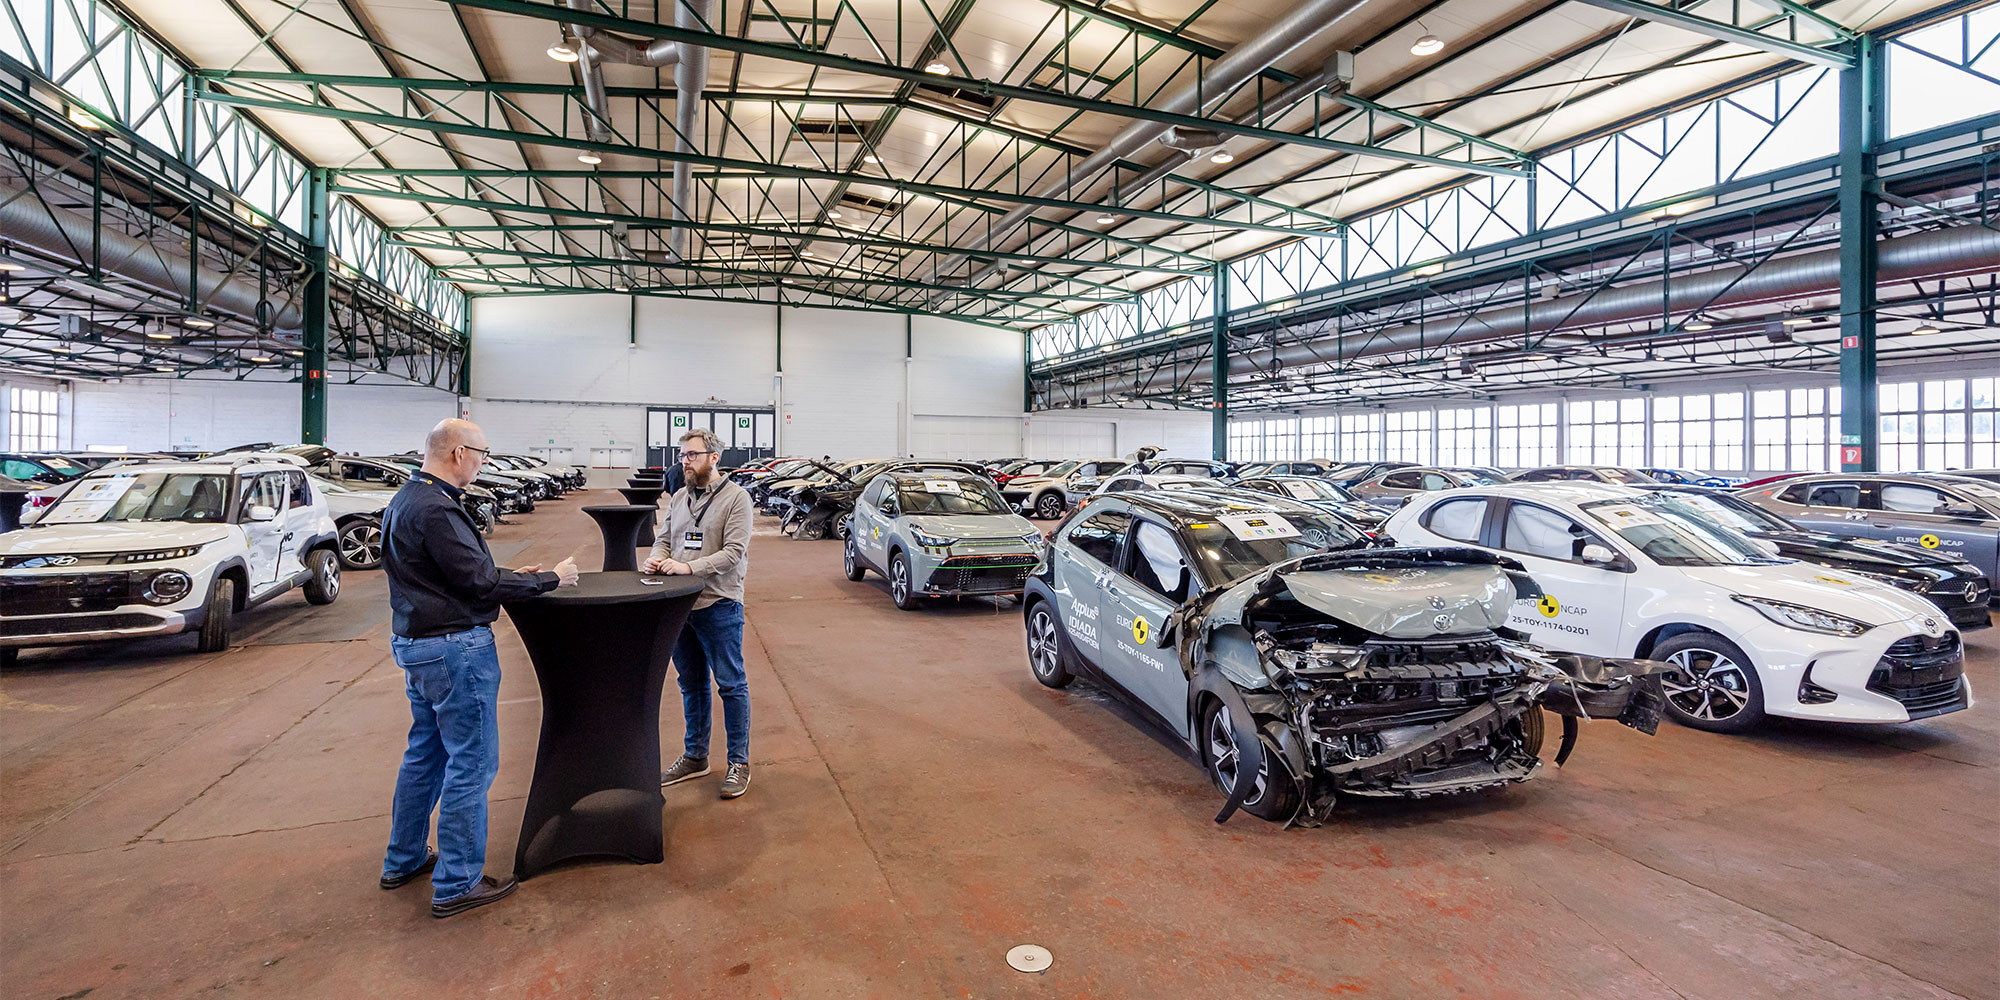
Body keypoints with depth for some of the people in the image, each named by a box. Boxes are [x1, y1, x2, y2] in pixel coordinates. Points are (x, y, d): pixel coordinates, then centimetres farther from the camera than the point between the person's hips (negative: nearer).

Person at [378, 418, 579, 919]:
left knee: (426, 751, 22)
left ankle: (404, 860, 36)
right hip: (454, 649, -11)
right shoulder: (434, 510, -22)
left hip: (417, 645, 11)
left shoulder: (407, 500, 12)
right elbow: (479, 584, -21)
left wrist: (511, 575, 12)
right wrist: (549, 579, -12)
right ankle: (456, 884, 10)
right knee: (471, 762, 0)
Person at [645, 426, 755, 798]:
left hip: (719, 605, -7)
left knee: (731, 685, 1)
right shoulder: (679, 498, 12)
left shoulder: (736, 497, -9)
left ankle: (739, 762, 12)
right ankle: (695, 757, 31)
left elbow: (734, 551, -16)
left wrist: (688, 567, -23)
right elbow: (664, 539, 17)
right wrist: (657, 559, -6)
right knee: (691, 684, 17)